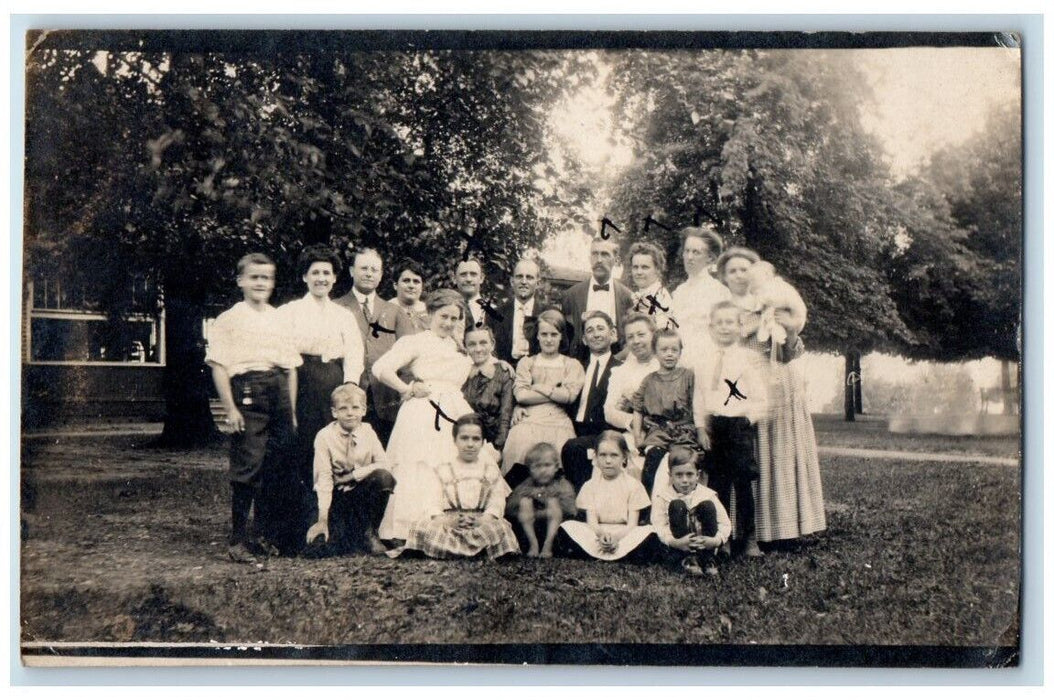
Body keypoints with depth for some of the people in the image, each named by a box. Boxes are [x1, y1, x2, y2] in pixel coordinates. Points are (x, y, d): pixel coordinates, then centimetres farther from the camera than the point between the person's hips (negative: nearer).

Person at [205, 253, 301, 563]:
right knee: (247, 465, -8)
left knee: (277, 467, 7)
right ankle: (238, 539, 0)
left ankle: (270, 534, 19)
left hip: (278, 392, 5)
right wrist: (230, 408, -12)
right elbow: (219, 366, -4)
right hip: (246, 389, -5)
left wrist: (291, 410, 12)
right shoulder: (228, 320, 3)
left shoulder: (280, 319, 18)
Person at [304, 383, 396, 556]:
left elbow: (383, 464, -9)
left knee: (385, 478, -29)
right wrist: (323, 519, -20)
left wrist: (353, 475, -18)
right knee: (335, 548, -23)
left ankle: (369, 533, -10)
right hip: (336, 497, -2)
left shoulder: (367, 432, -3)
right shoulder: (324, 436, -12)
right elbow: (324, 478, -16)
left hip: (361, 493, 2)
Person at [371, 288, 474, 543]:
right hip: (420, 419, -5)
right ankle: (406, 535, -4)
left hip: (454, 418, 5)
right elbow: (381, 368, -9)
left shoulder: (461, 349, 22)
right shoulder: (415, 342, 3)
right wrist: (407, 389, -5)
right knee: (416, 478, -8)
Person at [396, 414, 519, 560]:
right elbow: (433, 504, 3)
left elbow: (496, 504, 3)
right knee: (424, 526, -29)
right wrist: (447, 520, -19)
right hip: (449, 523, 0)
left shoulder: (490, 470, 17)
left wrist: (483, 519, -19)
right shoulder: (442, 470, 17)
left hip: (482, 522, 0)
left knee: (499, 526, -32)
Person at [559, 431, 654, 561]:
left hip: (624, 534, -1)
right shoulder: (590, 485, 8)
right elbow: (591, 521, -2)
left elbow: (632, 524, -3)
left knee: (649, 531, -31)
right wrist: (601, 534, -26)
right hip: (598, 533, 1)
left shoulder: (633, 485, 4)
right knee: (567, 526, -24)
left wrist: (617, 537, -25)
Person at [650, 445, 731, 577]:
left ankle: (706, 557, -15)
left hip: (703, 545, 1)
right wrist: (675, 542, -33)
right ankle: (686, 558, -21)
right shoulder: (661, 495, -4)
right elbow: (658, 525, -14)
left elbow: (724, 523, -6)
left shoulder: (707, 494, 0)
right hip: (676, 546, -1)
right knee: (677, 505, -23)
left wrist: (715, 540, -27)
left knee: (708, 505, -20)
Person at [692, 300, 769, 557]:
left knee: (743, 483, -2)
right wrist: (701, 428, 4)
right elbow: (699, 399, 11)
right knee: (716, 483, 8)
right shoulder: (703, 363, 10)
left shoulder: (749, 358, -1)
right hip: (713, 427, 3)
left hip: (740, 425, -3)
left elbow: (761, 398, -1)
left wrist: (751, 418, -11)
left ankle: (748, 538, 9)